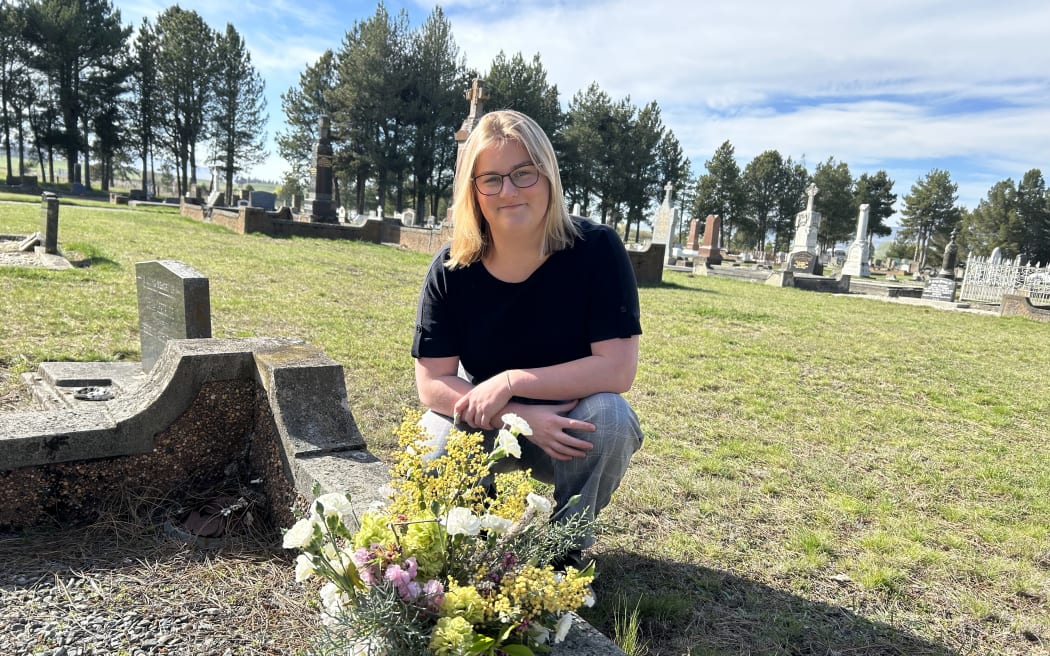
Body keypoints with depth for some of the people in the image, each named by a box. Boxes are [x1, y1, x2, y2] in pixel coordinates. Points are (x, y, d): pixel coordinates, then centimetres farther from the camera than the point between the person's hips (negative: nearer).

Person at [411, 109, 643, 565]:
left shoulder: (597, 250, -19)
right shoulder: (452, 269, -14)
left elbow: (618, 368, -23)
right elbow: (433, 383, -15)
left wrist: (511, 382, -26)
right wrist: (524, 418, -29)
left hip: (574, 427, -1)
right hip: (485, 426, 1)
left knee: (609, 415, -32)